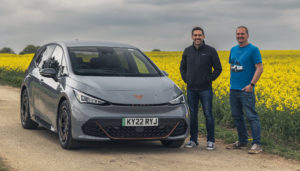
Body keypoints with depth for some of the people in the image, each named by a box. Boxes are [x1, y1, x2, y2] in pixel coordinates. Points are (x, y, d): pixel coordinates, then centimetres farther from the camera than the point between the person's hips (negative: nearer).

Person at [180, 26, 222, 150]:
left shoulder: (210, 51, -3)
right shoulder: (187, 51, 7)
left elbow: (218, 68, 1)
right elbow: (182, 67, 19)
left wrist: (209, 79, -5)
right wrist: (185, 79, 7)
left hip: (205, 89, -3)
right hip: (191, 89, 3)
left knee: (208, 114, -2)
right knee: (192, 114, 8)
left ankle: (210, 141, 5)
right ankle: (193, 140, 16)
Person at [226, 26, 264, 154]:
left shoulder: (253, 49, -6)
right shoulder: (233, 50, 14)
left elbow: (259, 68, -10)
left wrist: (251, 84, -17)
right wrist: (232, 81, 13)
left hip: (246, 90, -7)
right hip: (233, 89, 7)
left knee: (251, 116, -8)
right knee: (236, 116, 12)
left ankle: (257, 144, -6)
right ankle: (242, 141, 23)